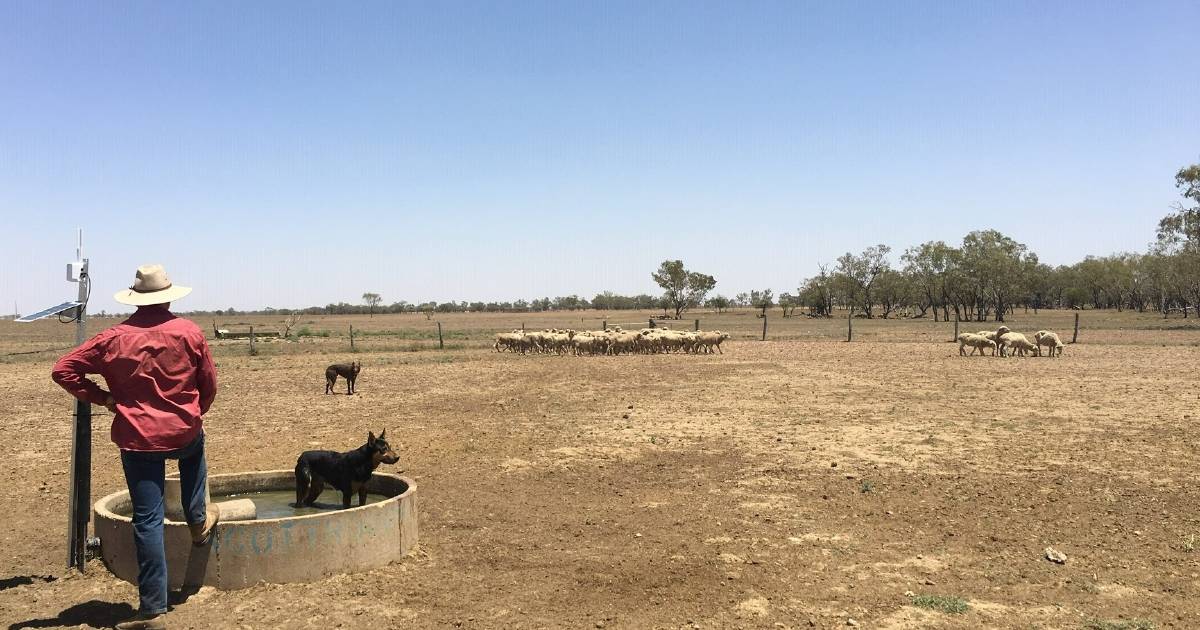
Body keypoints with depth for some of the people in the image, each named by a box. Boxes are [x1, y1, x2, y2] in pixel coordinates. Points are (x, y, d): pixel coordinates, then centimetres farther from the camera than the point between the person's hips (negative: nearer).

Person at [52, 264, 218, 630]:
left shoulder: (114, 338, -3)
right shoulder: (190, 333, -4)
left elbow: (63, 370, -1)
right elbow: (209, 386, 3)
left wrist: (101, 398, 6)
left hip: (137, 439, 0)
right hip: (184, 432, 0)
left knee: (148, 520, 2)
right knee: (194, 451, 38)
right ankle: (198, 521, 40)